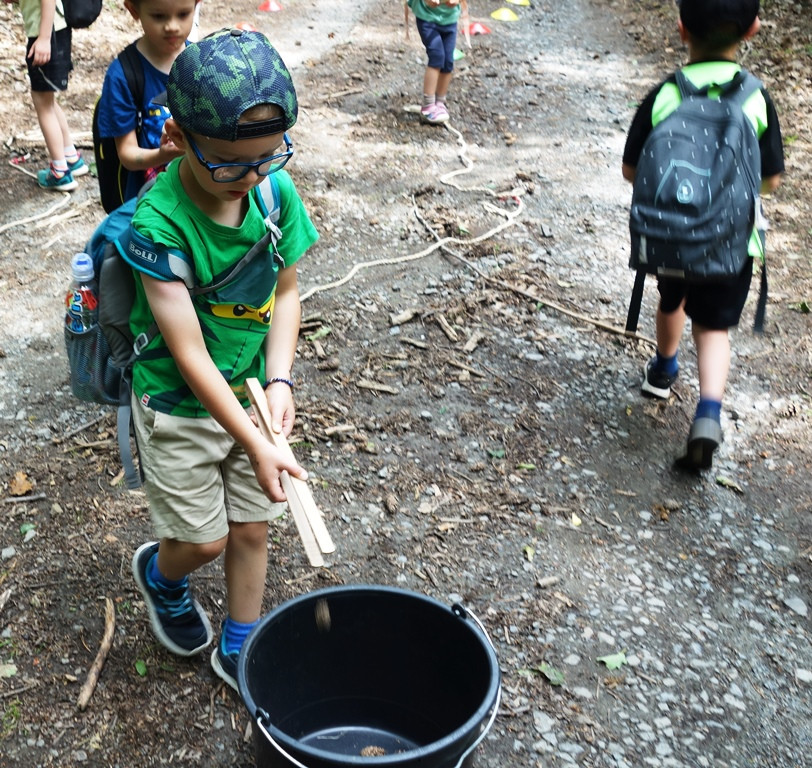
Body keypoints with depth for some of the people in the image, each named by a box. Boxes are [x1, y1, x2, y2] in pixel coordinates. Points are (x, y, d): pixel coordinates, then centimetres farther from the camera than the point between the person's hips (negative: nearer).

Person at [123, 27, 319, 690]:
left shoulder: (275, 191, -12)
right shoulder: (159, 223, -27)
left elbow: (285, 290, 0)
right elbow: (189, 353, -27)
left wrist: (279, 379, -14)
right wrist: (255, 445, -28)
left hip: (249, 391, 4)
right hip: (179, 405, -4)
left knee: (252, 529, 13)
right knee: (203, 540, 7)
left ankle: (238, 649, 37)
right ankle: (160, 574, 44)